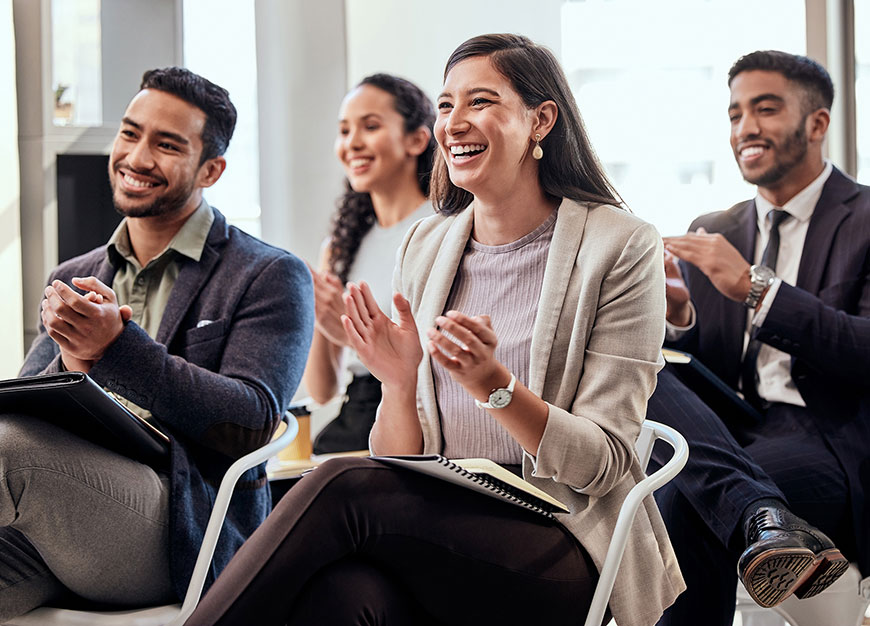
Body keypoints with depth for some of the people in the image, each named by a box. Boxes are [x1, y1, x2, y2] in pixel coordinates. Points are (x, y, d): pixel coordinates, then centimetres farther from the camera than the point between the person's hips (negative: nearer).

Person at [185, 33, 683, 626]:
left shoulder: (621, 247, -2)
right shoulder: (426, 246, 12)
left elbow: (605, 464, -7)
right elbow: (398, 465, 10)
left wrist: (492, 385, -22)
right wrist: (399, 384, -12)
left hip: (565, 551, -3)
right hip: (436, 536, 3)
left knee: (343, 487, -30)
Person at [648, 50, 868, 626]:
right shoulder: (712, 234, 18)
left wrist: (757, 289, -19)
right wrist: (679, 318, -9)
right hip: (725, 433, 6)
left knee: (685, 501, -35)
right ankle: (762, 519, -39)